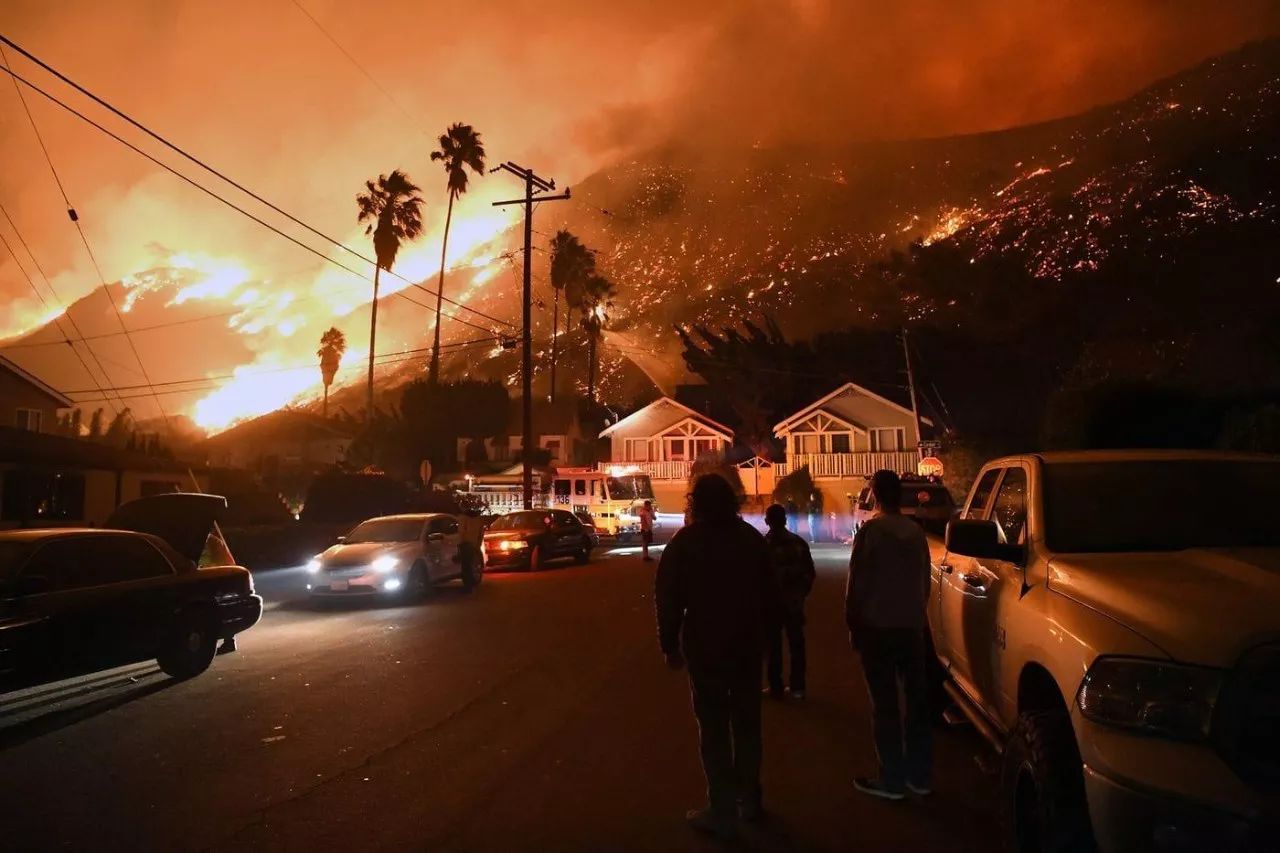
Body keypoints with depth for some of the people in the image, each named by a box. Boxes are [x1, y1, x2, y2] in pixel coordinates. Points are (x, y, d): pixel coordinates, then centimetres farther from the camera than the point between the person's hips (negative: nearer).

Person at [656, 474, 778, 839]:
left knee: (714, 729, 3)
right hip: (748, 645, 5)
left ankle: (723, 811, 7)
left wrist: (670, 645, -1)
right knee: (747, 723, 17)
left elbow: (668, 599, -10)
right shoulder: (752, 538, 4)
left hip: (705, 647, -4)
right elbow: (769, 592, 7)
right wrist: (764, 632, 15)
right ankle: (750, 799, 29)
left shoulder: (684, 542, -8)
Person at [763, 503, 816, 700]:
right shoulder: (799, 543, 1)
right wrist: (802, 593, 14)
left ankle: (776, 687, 9)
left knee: (774, 645, 5)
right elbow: (810, 573, 3)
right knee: (796, 644, 12)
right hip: (794, 602, 4)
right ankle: (797, 687, 17)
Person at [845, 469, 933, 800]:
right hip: (912, 626, 6)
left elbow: (857, 583, -12)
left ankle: (892, 779, 6)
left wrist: (853, 624, -1)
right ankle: (920, 776, 21)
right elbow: (925, 582, 13)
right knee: (916, 700, 12)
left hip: (877, 627, -6)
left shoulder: (871, 529, -11)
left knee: (885, 704, 0)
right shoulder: (916, 532, 7)